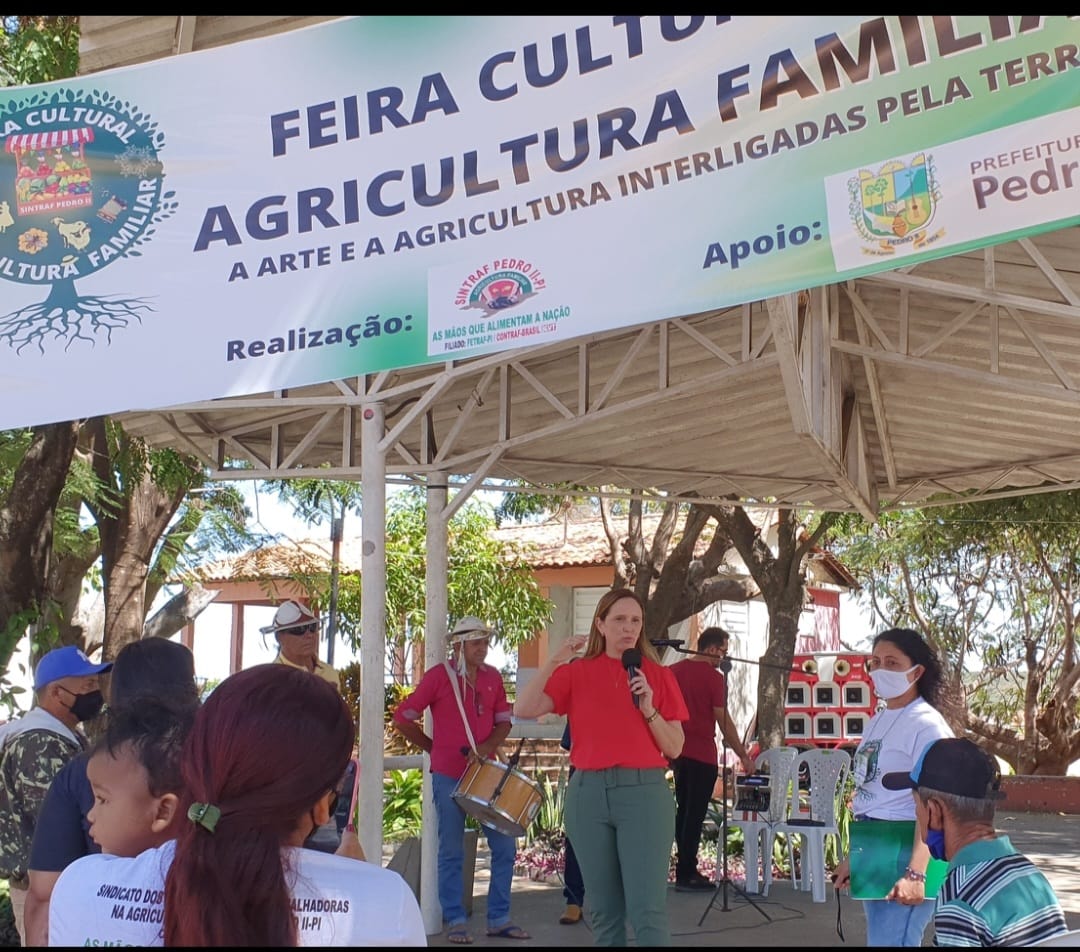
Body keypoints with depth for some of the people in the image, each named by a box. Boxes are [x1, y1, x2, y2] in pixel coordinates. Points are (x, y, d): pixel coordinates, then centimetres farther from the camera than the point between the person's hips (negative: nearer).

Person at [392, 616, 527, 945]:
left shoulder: (493, 677, 6)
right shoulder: (439, 676, -7)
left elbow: (504, 721, 9)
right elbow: (402, 718, -4)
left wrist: (486, 747, -9)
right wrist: (433, 748, 1)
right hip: (449, 777, -4)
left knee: (505, 847, 4)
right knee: (452, 852, 3)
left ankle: (498, 918, 15)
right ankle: (455, 921, 13)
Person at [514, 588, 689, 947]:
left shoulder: (659, 675, 6)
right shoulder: (576, 673, 7)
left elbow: (674, 749, 5)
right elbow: (524, 709, -5)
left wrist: (649, 709, -10)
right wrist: (554, 661, -11)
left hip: (644, 791, -2)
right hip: (588, 793, 2)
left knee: (648, 910, -8)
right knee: (603, 911, 10)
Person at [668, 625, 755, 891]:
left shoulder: (673, 671, 9)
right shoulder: (713, 677, -11)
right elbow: (725, 723, -12)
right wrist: (743, 756, -6)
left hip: (678, 752, 7)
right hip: (702, 755, -7)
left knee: (683, 811, 14)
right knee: (695, 814, -2)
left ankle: (685, 869, 17)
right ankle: (686, 874, -1)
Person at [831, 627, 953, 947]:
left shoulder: (926, 725, -11)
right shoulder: (877, 721, 14)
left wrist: (916, 873, -27)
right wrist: (852, 857, 20)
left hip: (904, 849, -8)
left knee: (889, 941, -13)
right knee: (881, 939, 10)